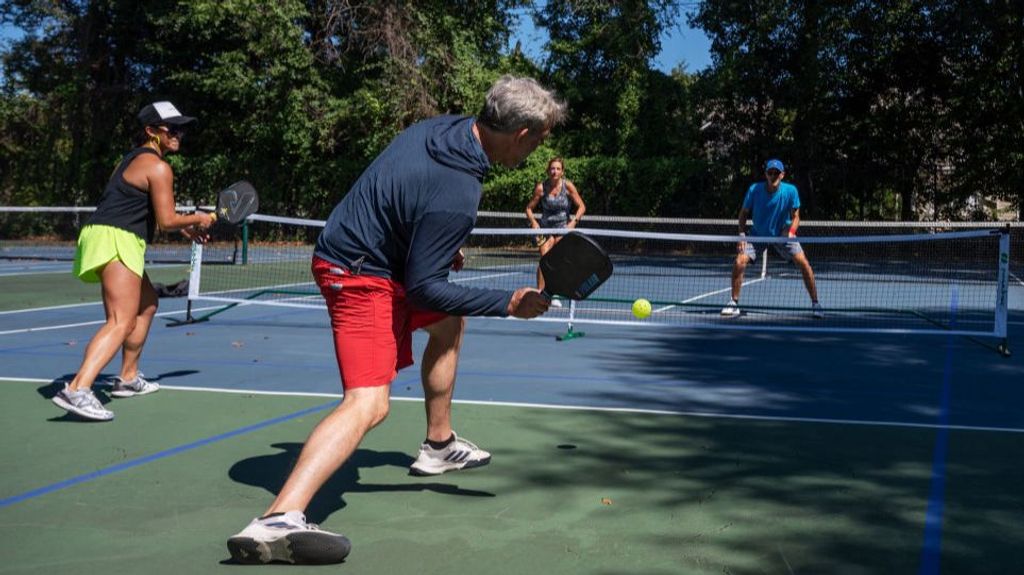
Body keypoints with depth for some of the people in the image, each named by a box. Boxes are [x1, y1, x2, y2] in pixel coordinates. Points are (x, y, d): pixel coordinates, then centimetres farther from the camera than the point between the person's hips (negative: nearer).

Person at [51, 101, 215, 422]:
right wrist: (198, 220, 6)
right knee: (121, 322, -21)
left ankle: (128, 378, 33)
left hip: (104, 236, 11)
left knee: (147, 304, 27)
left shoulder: (135, 159, 22)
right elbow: (167, 220, -12)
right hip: (115, 242, -11)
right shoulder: (158, 167, -8)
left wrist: (183, 227, 26)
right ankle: (77, 390, -37)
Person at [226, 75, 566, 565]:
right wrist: (508, 304, -20)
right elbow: (424, 289, -24)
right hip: (360, 275, -11)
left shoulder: (441, 126, -2)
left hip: (356, 245, 11)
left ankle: (438, 447, 39)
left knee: (450, 323, 27)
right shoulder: (457, 195, -29)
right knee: (368, 403, -23)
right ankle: (277, 521, -36)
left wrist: (439, 247, 23)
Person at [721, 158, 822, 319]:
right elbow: (744, 213, -5)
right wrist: (742, 235, -17)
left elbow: (795, 217, -8)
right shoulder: (754, 190, -19)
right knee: (739, 262, -19)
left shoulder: (791, 191, -19)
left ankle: (815, 304, 0)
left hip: (782, 234, 0)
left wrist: (791, 231, -28)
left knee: (804, 263, -16)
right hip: (758, 235, 0)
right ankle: (734, 303, 0)